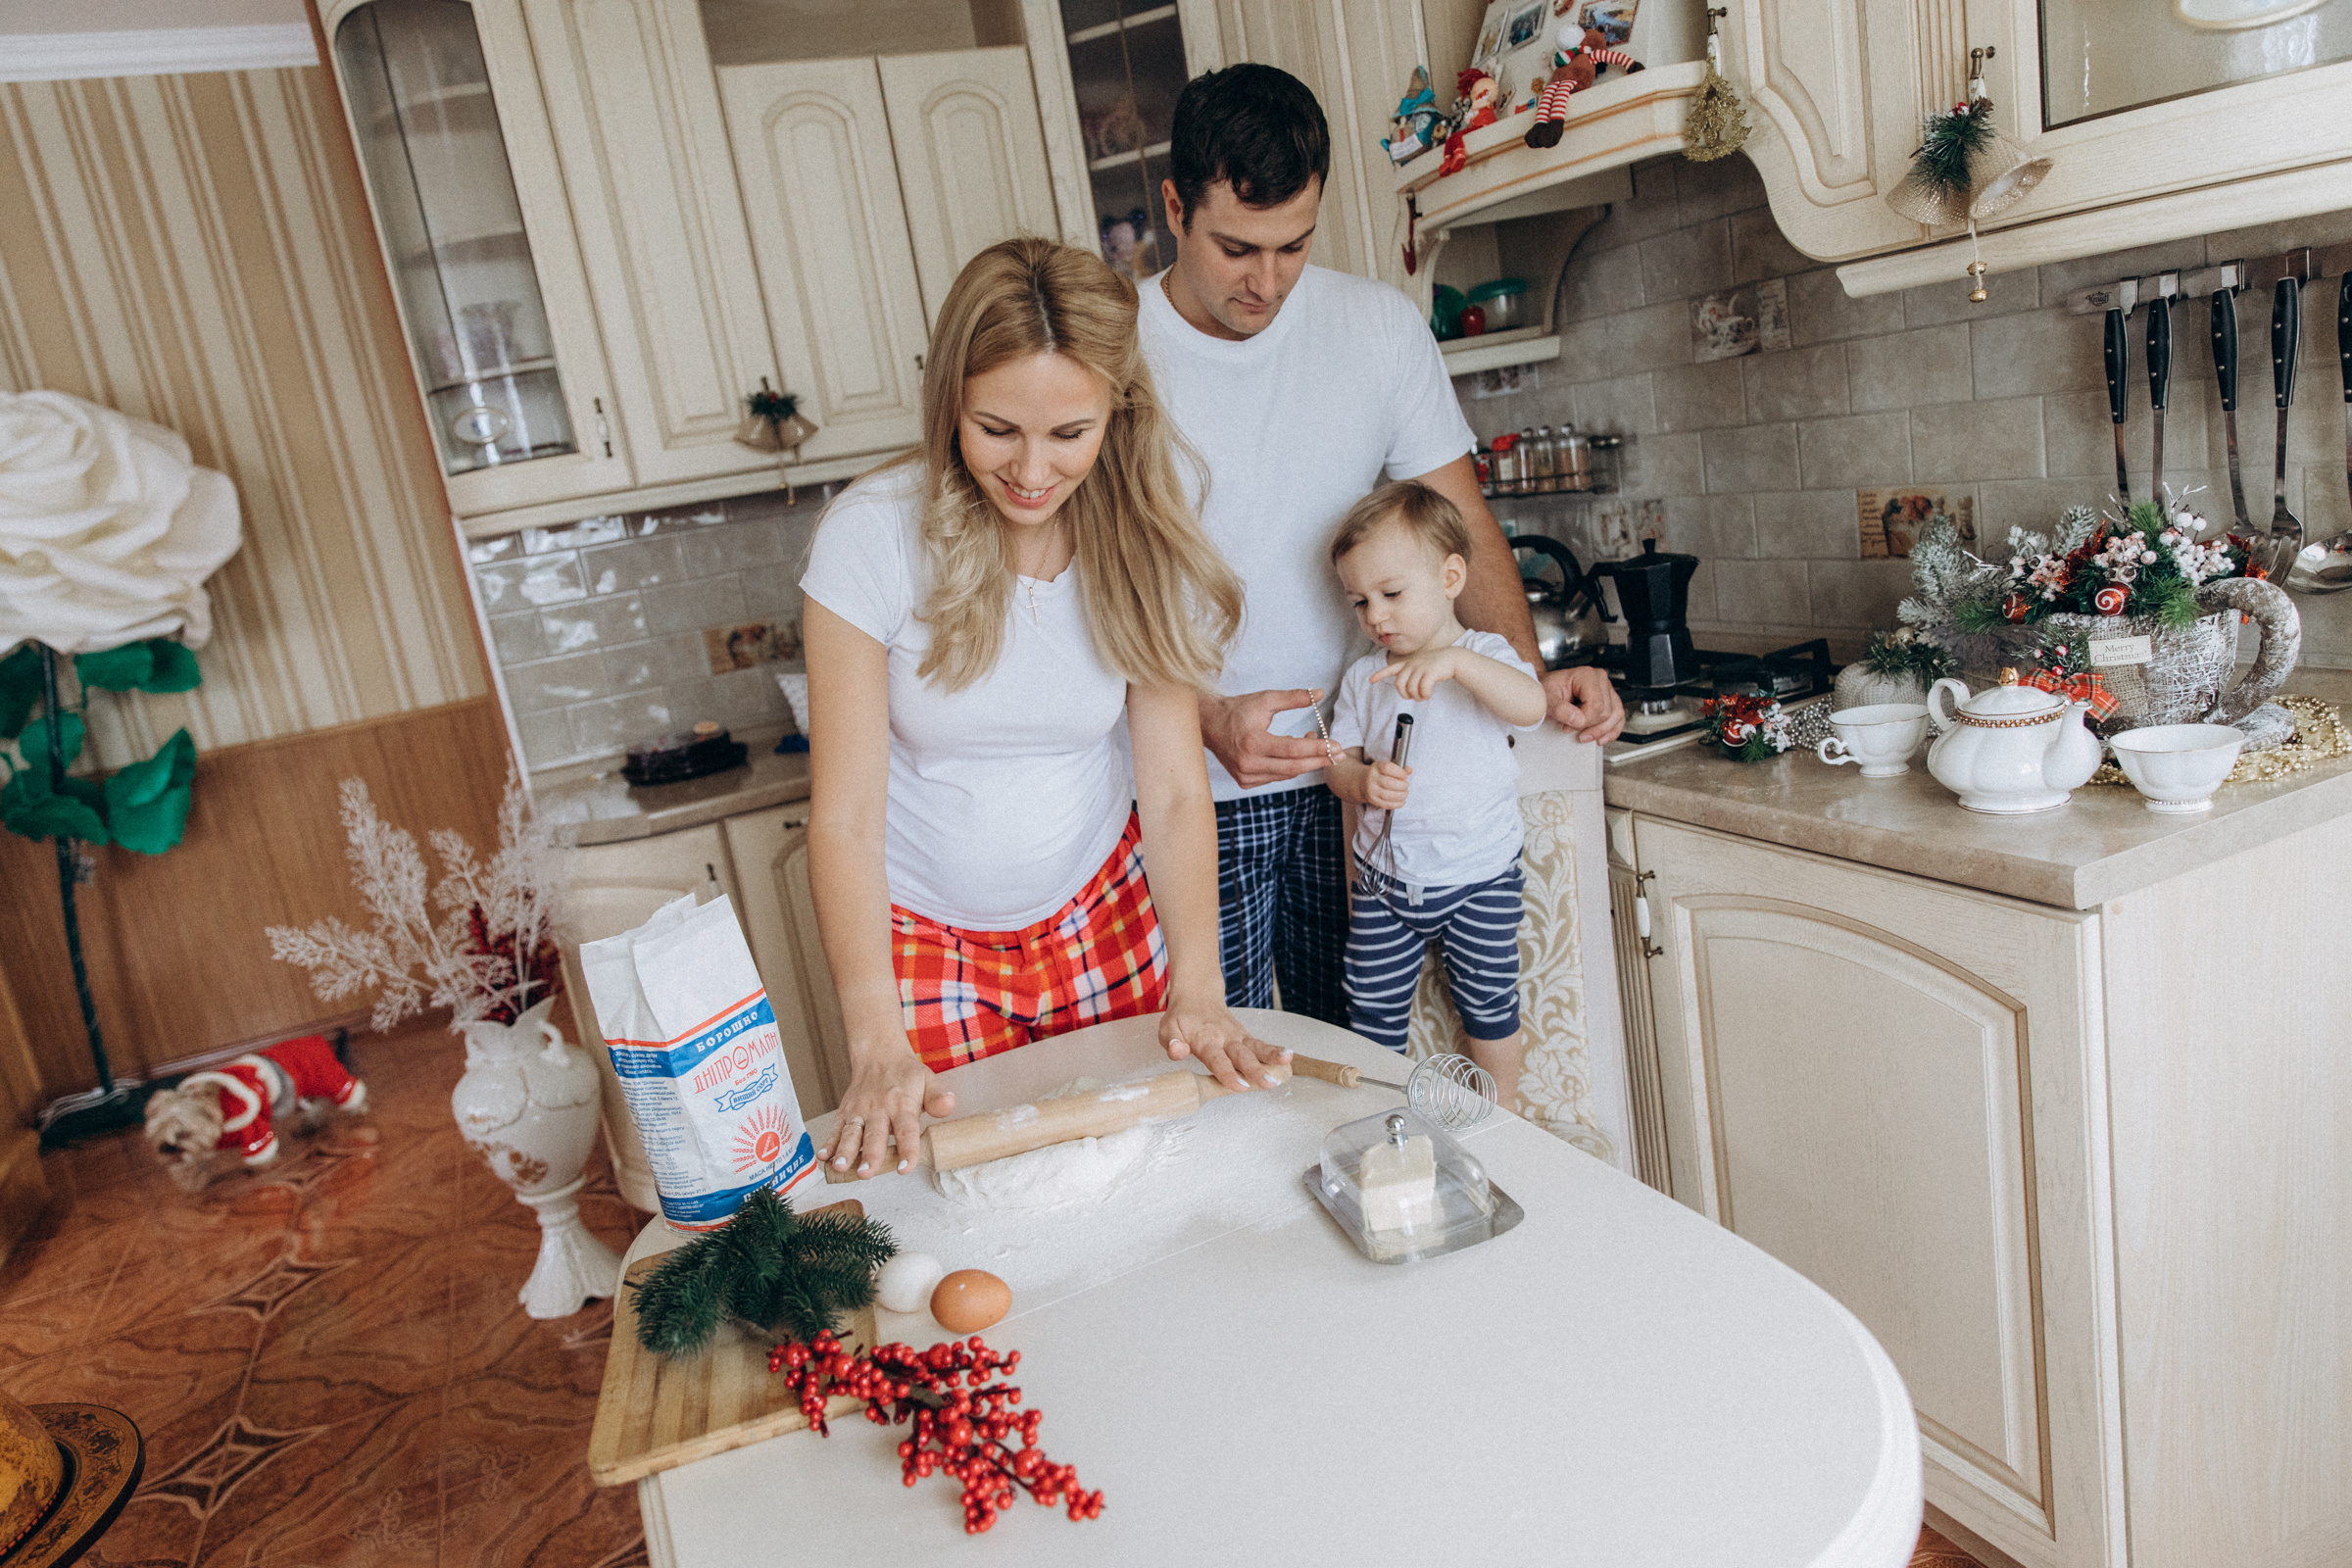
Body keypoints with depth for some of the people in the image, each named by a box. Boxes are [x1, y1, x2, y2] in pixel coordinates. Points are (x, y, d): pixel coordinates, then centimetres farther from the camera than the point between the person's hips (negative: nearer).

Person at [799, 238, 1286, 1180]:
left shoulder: (1143, 540, -12)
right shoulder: (874, 534, -20)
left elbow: (1174, 790, -10)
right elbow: (844, 817, -19)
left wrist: (1197, 988, -22)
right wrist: (878, 1047, -27)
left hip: (1101, 908, 2)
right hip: (923, 932, -2)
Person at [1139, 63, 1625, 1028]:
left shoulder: (1379, 327, 0)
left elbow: (1462, 524, 3)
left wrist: (1533, 677, -13)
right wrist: (1207, 717, -25)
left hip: (1349, 777, 3)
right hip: (1193, 800, -2)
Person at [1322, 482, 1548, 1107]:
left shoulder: (1483, 656, -9)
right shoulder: (1361, 678, 1)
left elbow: (1532, 706, -29)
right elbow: (1339, 762, 4)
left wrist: (1455, 661, -44)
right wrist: (1363, 782, -20)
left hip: (1479, 876, -3)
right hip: (1384, 878, 3)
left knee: (1489, 1008, 10)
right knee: (1371, 1013, 8)